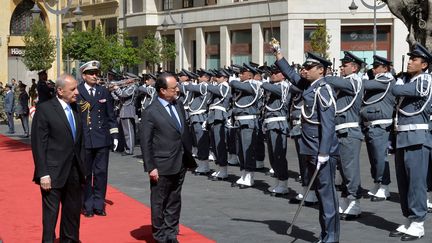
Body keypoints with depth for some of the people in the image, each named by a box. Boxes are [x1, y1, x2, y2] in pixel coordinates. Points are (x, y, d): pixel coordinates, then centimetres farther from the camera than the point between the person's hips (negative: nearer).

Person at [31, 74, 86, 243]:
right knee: (51, 213, 2)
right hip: (54, 172, -6)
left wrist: (82, 167, 8)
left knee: (73, 211, 15)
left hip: (75, 171, 6)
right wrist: (43, 174, -16)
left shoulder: (75, 108, 9)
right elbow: (38, 144, -12)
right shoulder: (45, 109, -10)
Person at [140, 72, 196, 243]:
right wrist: (150, 167, -14)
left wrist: (189, 157, 10)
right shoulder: (150, 112, -13)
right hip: (162, 167, -6)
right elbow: (145, 143, -12)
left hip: (180, 165, 6)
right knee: (159, 203, 7)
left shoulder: (179, 105, 7)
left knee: (174, 202, 15)